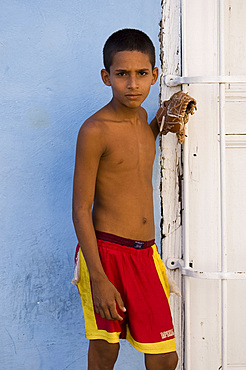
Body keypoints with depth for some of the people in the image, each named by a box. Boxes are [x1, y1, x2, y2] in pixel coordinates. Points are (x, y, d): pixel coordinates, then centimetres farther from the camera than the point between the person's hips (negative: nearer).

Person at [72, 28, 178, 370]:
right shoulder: (95, 130, -13)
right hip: (105, 251, -6)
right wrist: (99, 279, -18)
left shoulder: (141, 116, 7)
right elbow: (81, 209, -13)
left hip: (145, 253, 6)